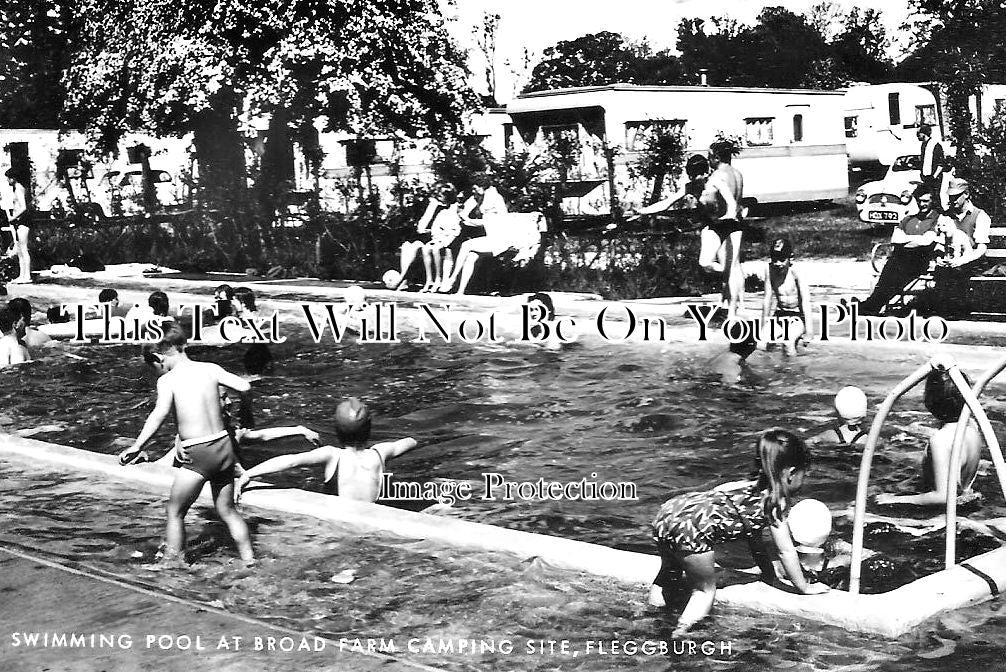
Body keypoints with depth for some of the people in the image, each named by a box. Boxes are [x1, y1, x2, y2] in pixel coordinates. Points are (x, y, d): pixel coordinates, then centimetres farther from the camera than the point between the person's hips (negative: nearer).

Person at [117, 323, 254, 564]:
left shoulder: (167, 380, -8)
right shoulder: (210, 369, 3)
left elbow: (160, 413, -24)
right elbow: (245, 388, 0)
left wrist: (137, 446, -29)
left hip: (197, 455, -5)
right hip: (224, 446, 5)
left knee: (175, 512, 12)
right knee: (227, 511, 20)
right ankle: (249, 561, 21)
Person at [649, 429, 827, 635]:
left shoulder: (752, 487, 27)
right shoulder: (776, 500, 5)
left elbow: (754, 538, 37)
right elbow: (786, 550, 7)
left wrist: (768, 572, 43)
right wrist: (804, 587, 19)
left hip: (670, 509, 8)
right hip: (689, 529, -8)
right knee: (705, 590, 9)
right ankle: (679, 633, -4)